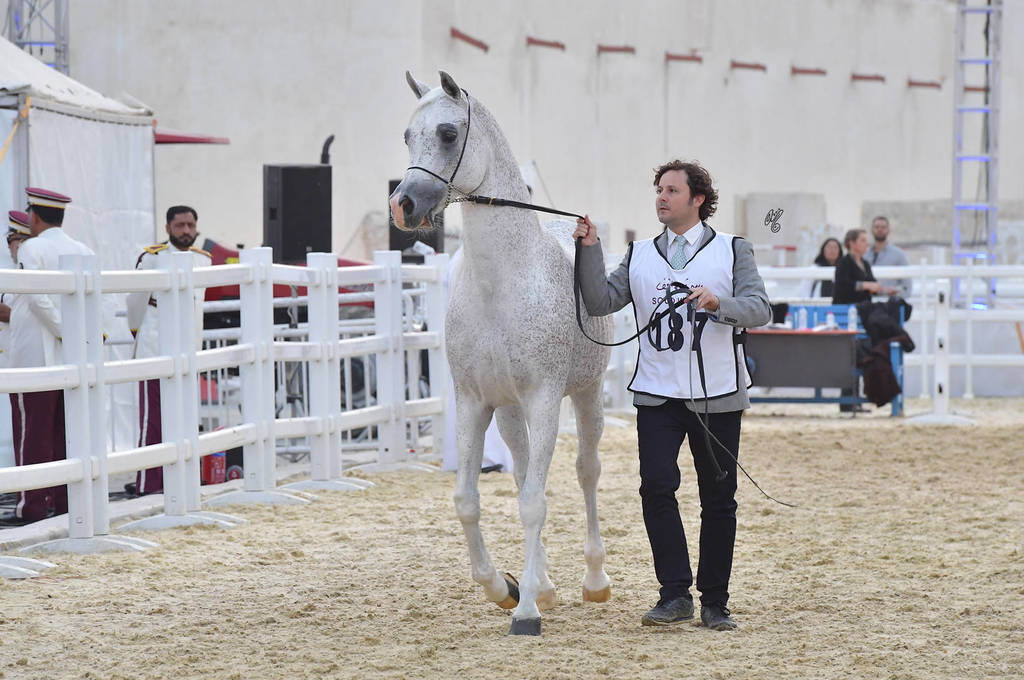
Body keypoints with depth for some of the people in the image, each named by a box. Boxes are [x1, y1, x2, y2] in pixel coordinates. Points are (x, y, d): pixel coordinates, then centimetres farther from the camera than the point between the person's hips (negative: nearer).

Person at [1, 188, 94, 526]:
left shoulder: (31, 249, -8)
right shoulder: (83, 251, 9)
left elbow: (37, 297, -17)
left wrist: (64, 331, -11)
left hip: (35, 356, -6)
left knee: (33, 433, -3)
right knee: (66, 432, 10)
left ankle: (32, 506, -4)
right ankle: (67, 500, 11)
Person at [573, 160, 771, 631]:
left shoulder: (732, 251, 5)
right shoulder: (639, 256, 12)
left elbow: (760, 309, -7)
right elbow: (600, 302, 2)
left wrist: (720, 303, -25)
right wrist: (590, 250, -9)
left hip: (718, 396, -1)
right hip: (657, 394, 1)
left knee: (718, 498, 4)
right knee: (656, 488, -14)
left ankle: (715, 601, 14)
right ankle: (675, 594, -8)